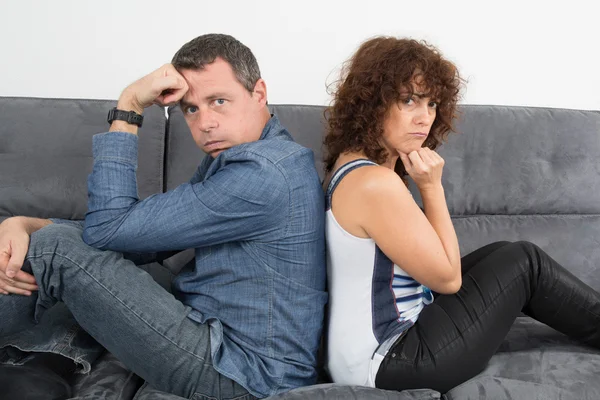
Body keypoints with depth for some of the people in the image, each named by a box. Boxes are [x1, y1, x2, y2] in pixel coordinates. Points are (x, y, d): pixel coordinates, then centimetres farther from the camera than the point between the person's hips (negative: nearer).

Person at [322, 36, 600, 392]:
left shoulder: (353, 164, 4)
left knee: (503, 256, 15)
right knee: (524, 263, 0)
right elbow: (448, 277, -16)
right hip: (386, 361, -9)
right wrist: (431, 186, -15)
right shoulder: (374, 183, -27)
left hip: (394, 326, 9)